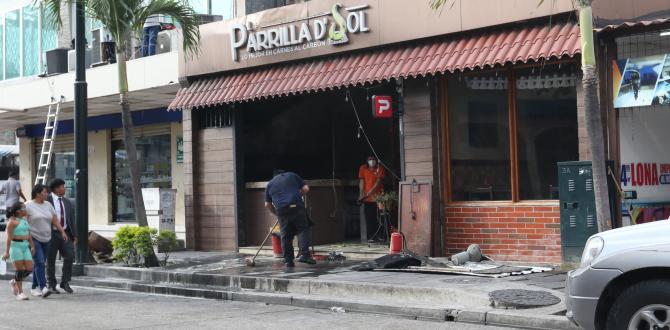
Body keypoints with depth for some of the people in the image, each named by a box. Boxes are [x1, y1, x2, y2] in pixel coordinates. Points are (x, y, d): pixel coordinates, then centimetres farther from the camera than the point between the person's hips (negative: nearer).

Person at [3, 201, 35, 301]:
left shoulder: (25, 220, 15)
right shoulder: (12, 221, -7)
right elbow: (9, 237, -10)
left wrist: (32, 246, 15)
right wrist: (7, 251, -13)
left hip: (25, 246, 7)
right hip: (16, 246, -7)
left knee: (29, 268, 2)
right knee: (19, 269, -5)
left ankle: (14, 282, 24)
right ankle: (20, 292, 2)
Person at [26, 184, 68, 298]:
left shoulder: (48, 205, 12)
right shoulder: (28, 206, -5)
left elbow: (55, 220, 13)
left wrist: (62, 232, 4)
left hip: (46, 239, 6)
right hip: (33, 238, -6)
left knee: (39, 264, 9)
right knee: (39, 263, -15)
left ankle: (34, 288, 17)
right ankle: (43, 288, -21)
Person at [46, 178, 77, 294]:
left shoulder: (67, 202, 14)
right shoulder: (46, 200, -5)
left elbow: (72, 219, 14)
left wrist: (74, 236, 9)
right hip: (51, 234, -5)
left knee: (70, 256, -6)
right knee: (51, 260, 1)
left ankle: (65, 282, 6)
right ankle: (51, 285, 11)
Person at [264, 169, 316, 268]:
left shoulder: (270, 184, 20)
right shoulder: (292, 175, 17)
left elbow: (268, 204, 18)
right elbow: (306, 189, 10)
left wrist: (276, 213, 30)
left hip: (282, 211, 2)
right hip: (297, 207, -2)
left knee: (286, 236, 6)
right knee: (303, 231, 4)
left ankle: (288, 261, 6)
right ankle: (304, 254, -10)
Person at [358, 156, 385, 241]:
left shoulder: (380, 168, 2)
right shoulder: (363, 168, 6)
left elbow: (379, 181, -8)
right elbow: (361, 181, 3)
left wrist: (371, 191, -19)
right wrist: (361, 194, -7)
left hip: (378, 196, -1)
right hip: (367, 198, 1)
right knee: (369, 218, 1)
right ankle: (370, 237, 6)